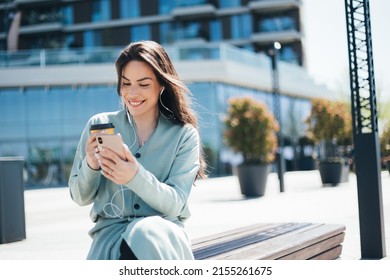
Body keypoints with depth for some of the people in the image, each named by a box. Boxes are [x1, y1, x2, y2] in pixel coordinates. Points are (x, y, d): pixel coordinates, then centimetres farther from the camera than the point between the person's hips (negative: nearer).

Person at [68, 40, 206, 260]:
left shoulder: (184, 135, 1)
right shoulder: (99, 125, 5)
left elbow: (174, 204, -8)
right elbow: (81, 198, 8)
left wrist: (136, 177, -27)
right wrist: (90, 165, -15)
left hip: (164, 231, 0)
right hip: (111, 231, 1)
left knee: (145, 236, -36)